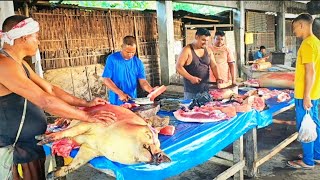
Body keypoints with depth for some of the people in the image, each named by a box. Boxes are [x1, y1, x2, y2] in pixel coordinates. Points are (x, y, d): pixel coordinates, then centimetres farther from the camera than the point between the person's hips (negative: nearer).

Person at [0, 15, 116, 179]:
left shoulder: (19, 63, 9)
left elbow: (50, 89, 8)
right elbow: (45, 101, -29)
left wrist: (85, 103, 2)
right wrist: (88, 117, -24)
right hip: (18, 149, -9)